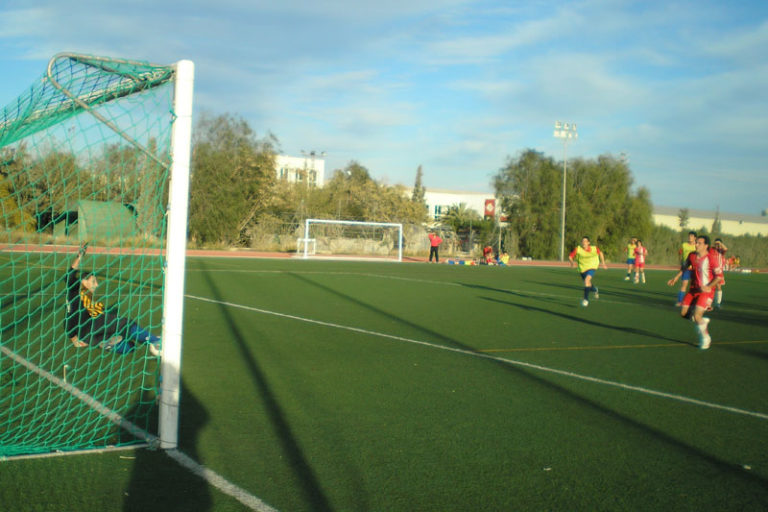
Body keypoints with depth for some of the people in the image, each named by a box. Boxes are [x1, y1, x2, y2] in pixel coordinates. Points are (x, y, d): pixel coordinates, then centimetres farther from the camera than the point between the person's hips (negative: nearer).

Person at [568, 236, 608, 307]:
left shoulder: (594, 248, -13)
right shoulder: (578, 249, -16)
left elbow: (600, 253, 8)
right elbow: (570, 257, -10)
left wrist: (603, 263, 9)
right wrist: (572, 263, -30)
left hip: (591, 267, -2)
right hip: (582, 269, 2)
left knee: (587, 280, -28)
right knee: (588, 285, 14)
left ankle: (586, 299, -20)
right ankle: (595, 289, 51)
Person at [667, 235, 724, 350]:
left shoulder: (711, 258, -18)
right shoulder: (692, 255, 1)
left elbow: (719, 276, -15)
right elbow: (684, 267, 22)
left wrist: (708, 287, -24)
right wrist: (676, 278, 15)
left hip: (706, 290, -6)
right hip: (694, 289, 6)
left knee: (697, 316, -16)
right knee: (683, 313, 0)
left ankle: (705, 338, 9)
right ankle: (702, 321, 28)